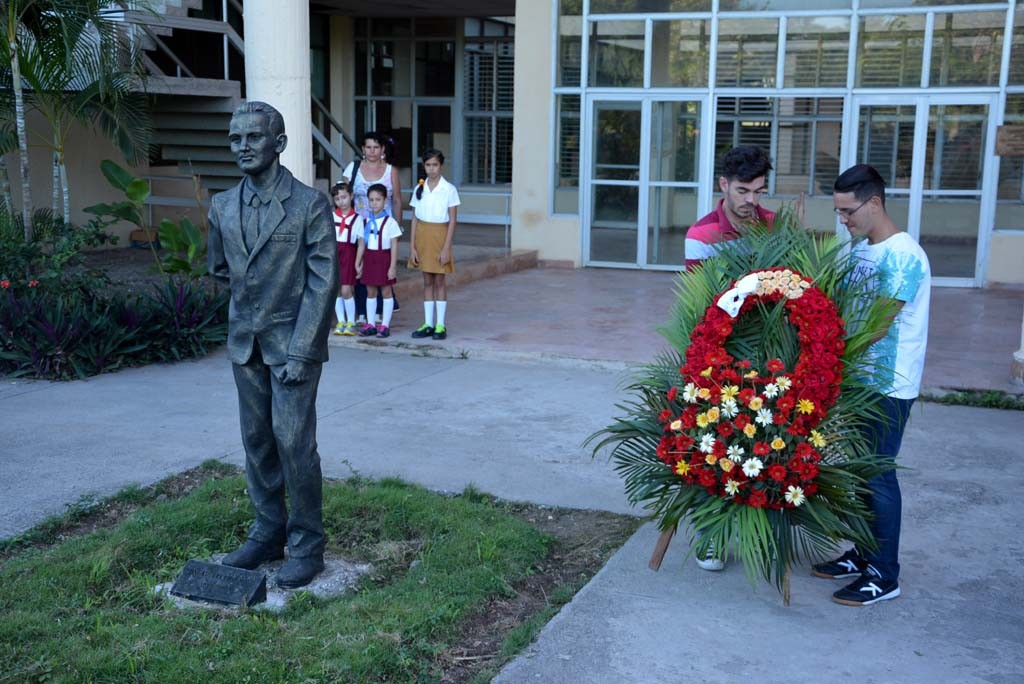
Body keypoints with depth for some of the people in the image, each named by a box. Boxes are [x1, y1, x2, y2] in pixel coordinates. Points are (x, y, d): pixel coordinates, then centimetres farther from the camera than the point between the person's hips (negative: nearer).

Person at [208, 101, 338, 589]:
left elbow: (323, 281, -13)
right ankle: (267, 533, 26)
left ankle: (306, 545, 8)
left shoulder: (310, 204, -10)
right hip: (245, 344, 6)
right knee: (257, 443, 12)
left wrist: (300, 351, -17)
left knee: (294, 443, -5)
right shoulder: (222, 207, 6)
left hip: (293, 342, -5)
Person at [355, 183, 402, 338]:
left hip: (384, 258, -5)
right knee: (370, 292, 10)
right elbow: (361, 244, 10)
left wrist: (392, 266, -12)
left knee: (386, 291, 3)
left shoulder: (390, 222, -7)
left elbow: (394, 246, -8)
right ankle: (370, 324, 17)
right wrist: (357, 263, 8)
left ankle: (385, 325, 9)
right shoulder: (366, 222, 7)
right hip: (369, 258, 5)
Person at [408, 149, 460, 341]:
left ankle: (440, 325, 8)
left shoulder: (449, 189, -5)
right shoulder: (419, 189, 5)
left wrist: (446, 248, -12)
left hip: (439, 235, -3)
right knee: (427, 282, 8)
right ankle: (428, 324, 14)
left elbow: (452, 221, -6)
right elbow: (415, 219, 7)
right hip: (422, 235, 3)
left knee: (439, 281, 1)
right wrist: (412, 246, 1)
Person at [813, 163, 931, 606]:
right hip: (862, 378, 8)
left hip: (890, 386, -8)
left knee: (878, 475, -2)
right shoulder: (860, 249, 9)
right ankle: (863, 555, 29)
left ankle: (884, 576, 9)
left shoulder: (903, 255, -18)